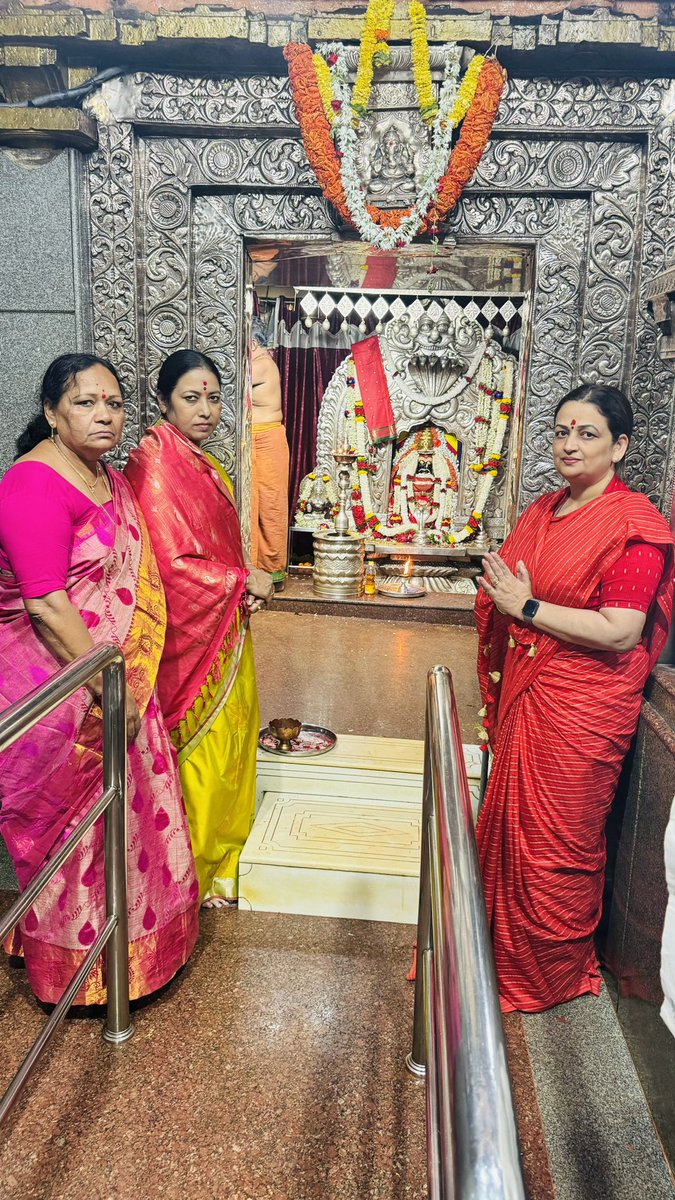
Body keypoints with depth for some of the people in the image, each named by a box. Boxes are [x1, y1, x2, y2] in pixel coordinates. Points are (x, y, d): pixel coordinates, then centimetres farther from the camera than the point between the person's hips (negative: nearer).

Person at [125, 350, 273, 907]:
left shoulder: (208, 468, 13)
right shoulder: (154, 467, -15)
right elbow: (172, 566, -22)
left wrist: (246, 590, 4)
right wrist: (243, 581, -12)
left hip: (226, 632, 9)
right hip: (190, 637, -9)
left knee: (232, 738, 16)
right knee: (203, 751, 2)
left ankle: (223, 855, 35)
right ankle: (198, 873, 23)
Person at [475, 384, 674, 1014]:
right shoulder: (543, 511, 9)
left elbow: (620, 631, -23)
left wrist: (527, 607, -20)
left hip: (580, 711, -7)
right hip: (523, 696, 8)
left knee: (557, 841, 8)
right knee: (508, 825, 18)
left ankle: (554, 970, 33)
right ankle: (507, 947, 41)